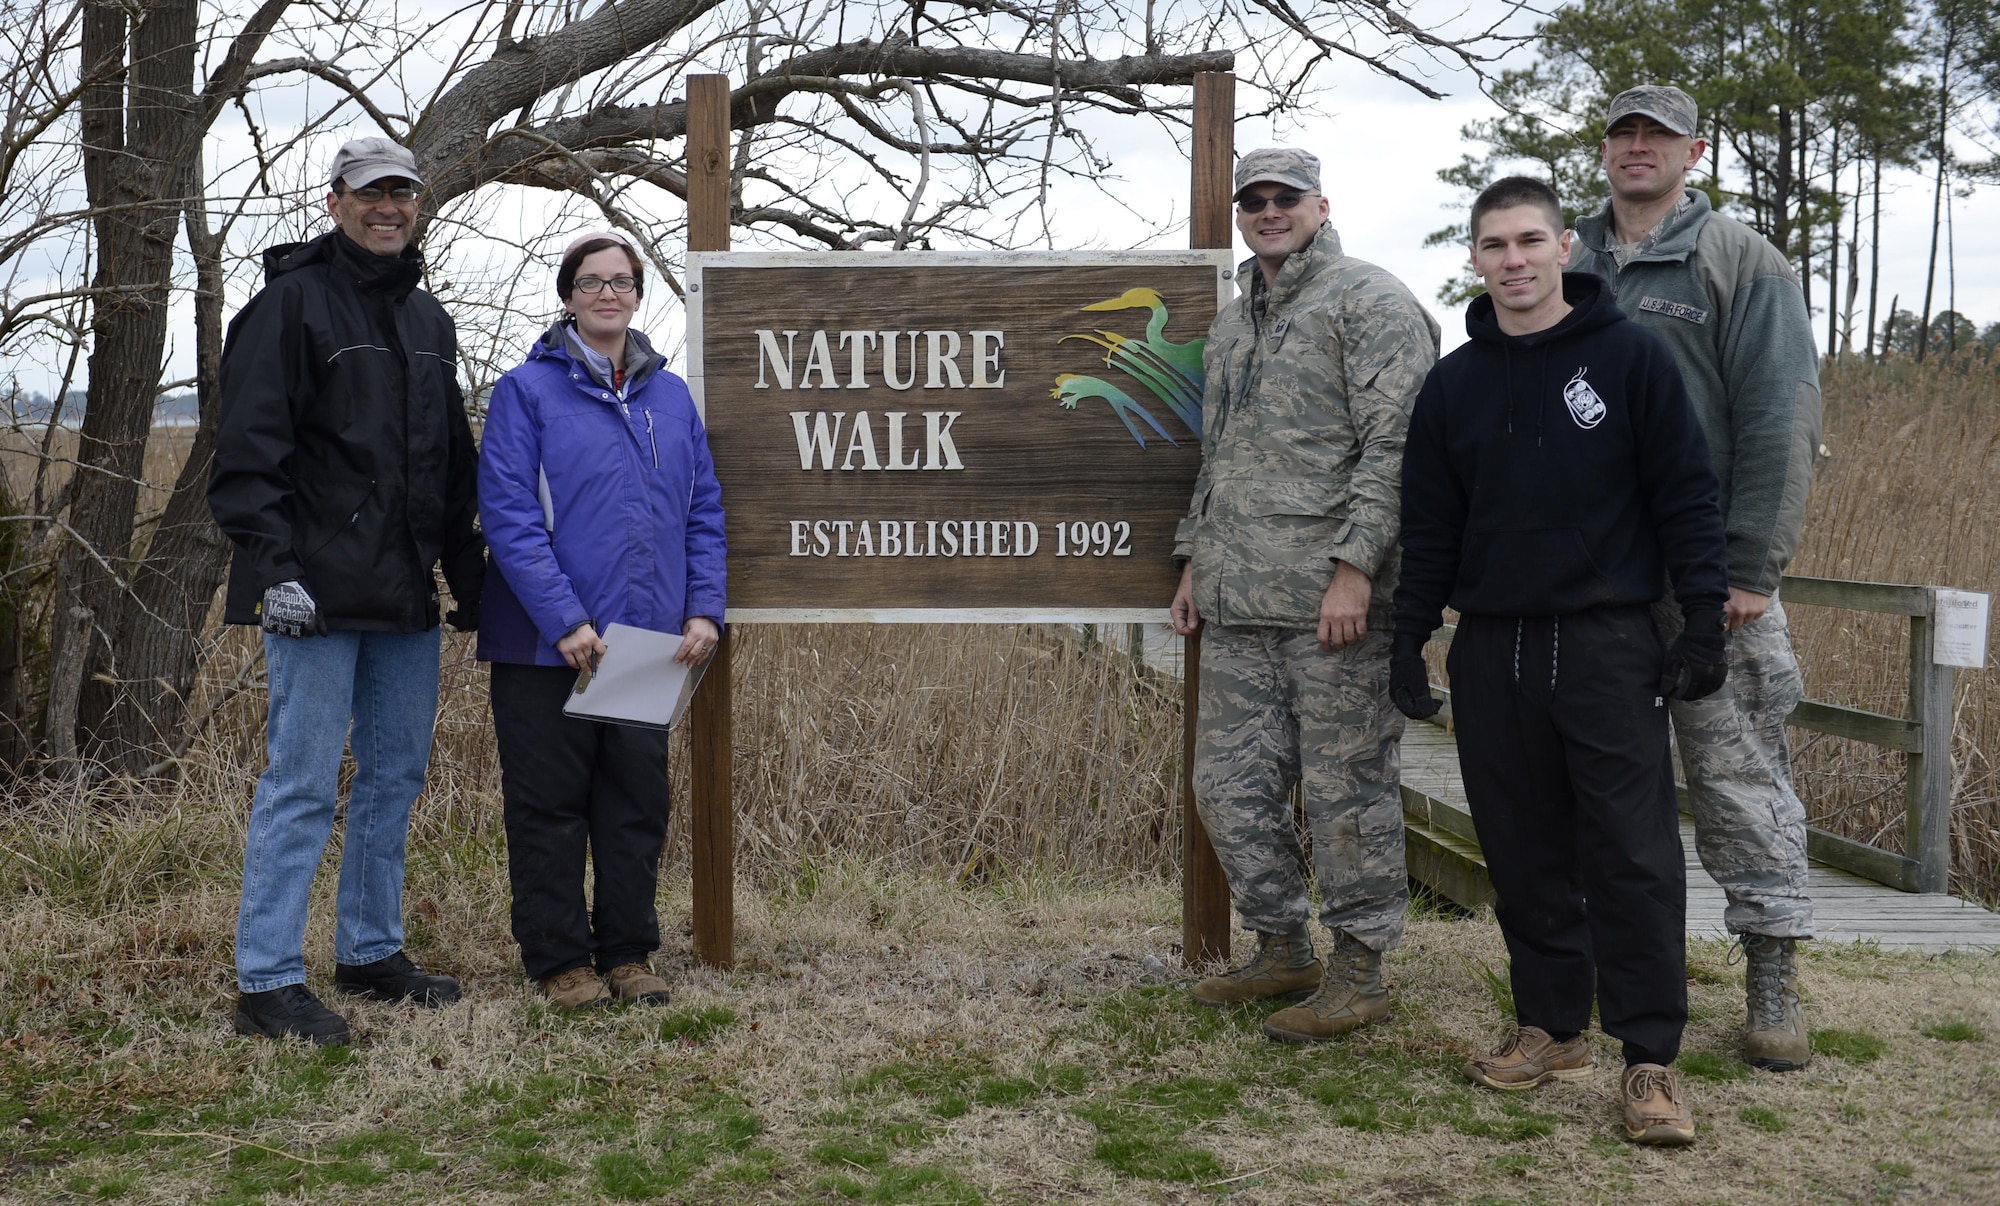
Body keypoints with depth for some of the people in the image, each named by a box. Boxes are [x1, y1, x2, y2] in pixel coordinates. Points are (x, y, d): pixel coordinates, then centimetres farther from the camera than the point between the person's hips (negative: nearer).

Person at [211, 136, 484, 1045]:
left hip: (406, 595, 7)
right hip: (317, 592, -7)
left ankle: (372, 952, 25)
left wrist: (467, 573, 19)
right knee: (302, 786, -6)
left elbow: (453, 460, 24)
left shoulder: (428, 320, 19)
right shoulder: (291, 303, -4)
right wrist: (273, 564, -21)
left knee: (396, 776, 12)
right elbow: (249, 449, -12)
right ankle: (267, 981, 2)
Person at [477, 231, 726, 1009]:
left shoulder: (670, 395, 11)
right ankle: (560, 960, 17)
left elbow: (703, 511, 12)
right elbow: (508, 515, -11)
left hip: (648, 645, 4)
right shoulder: (527, 390, -4)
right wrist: (564, 620, -19)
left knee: (639, 801, 11)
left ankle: (628, 952, 23)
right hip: (549, 646, -4)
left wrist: (704, 610, -1)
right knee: (551, 806, 4)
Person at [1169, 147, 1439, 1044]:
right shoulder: (1231, 322, 23)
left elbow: (1394, 443, -12)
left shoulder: (1369, 301, -3)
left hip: (1333, 599, -8)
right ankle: (1284, 950, 24)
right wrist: (1193, 560, 22)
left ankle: (1358, 969, 12)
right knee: (1230, 784, 9)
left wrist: (1354, 564, -19)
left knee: (1347, 786, -1)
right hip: (1237, 603, 8)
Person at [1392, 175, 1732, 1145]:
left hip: (1607, 643, -4)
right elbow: (1429, 526, 13)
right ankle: (1551, 1028, 22)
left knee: (1632, 855, -5)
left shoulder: (1629, 357, -1)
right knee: (1524, 855, 9)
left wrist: (1704, 619, -6)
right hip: (1492, 649, 4)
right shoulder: (1454, 383, 10)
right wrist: (1411, 636, 9)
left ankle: (1650, 1057, 3)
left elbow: (1686, 497, -1)